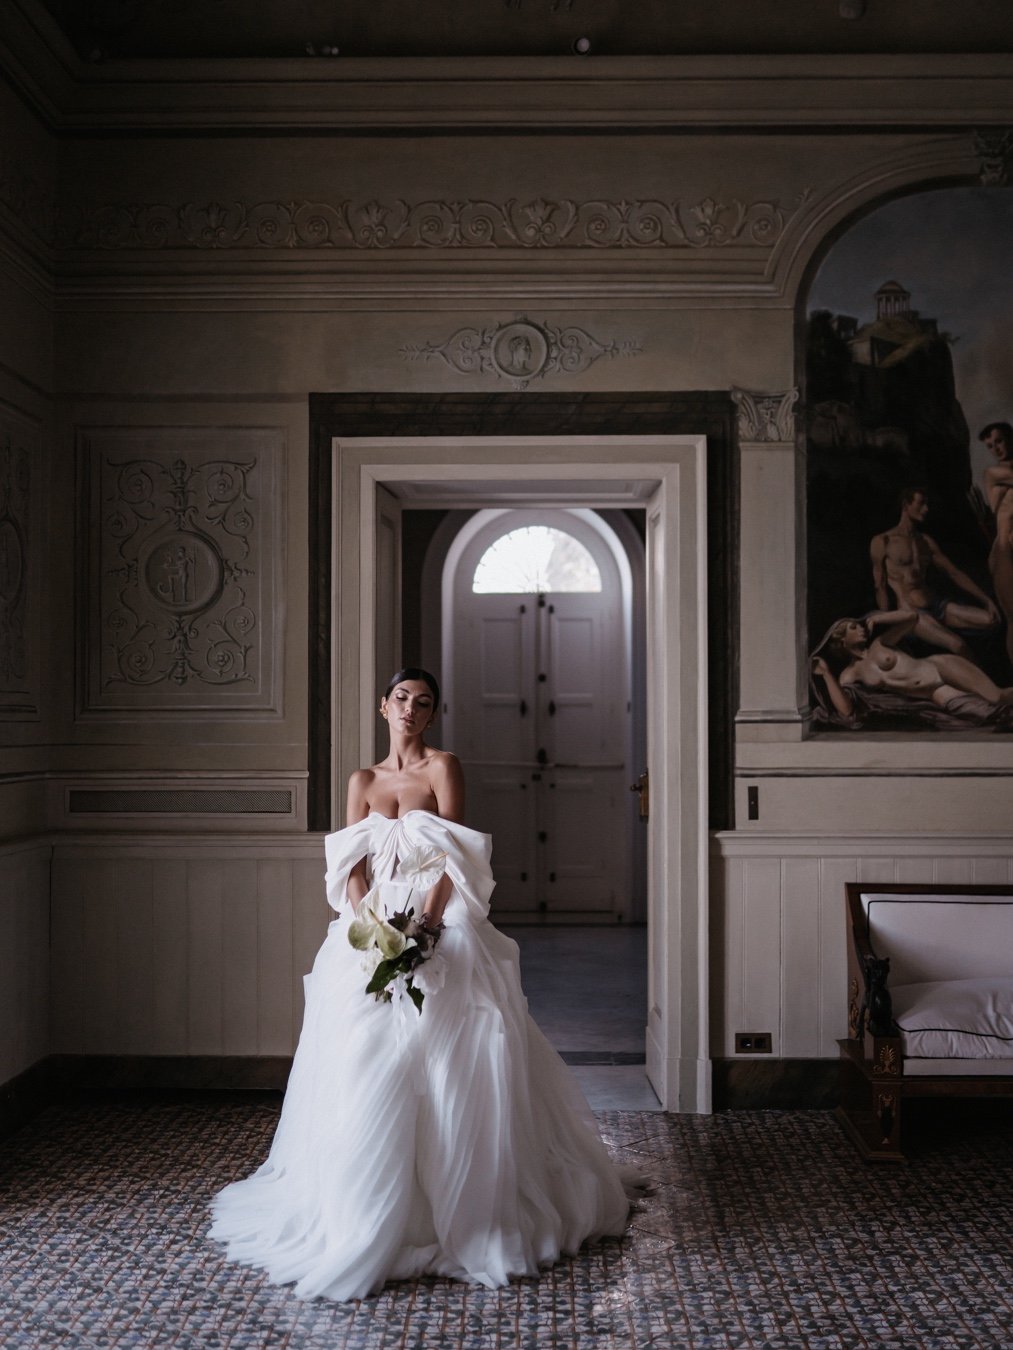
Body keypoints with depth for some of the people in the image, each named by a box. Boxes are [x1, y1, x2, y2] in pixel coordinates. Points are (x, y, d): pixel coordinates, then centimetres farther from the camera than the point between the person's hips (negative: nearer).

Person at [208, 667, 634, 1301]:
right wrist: (367, 920, -13)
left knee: (440, 1069, -5)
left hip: (439, 933, -4)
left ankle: (454, 1209, 9)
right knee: (364, 1067, 2)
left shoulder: (443, 768, 2)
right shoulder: (363, 781, 14)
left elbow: (453, 859, -7)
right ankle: (363, 1211, 15)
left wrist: (425, 924, -20)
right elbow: (352, 865, 5)